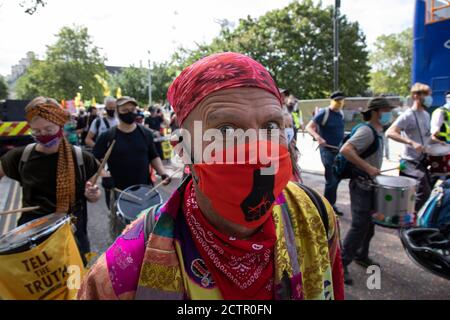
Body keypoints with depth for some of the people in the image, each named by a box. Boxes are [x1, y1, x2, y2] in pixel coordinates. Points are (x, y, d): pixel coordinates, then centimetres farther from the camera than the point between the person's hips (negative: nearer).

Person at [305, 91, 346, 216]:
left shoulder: (341, 114, 9)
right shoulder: (323, 113, -12)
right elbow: (309, 127, -16)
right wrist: (318, 137, -33)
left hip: (339, 150, 7)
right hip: (328, 150, -7)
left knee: (337, 178, 14)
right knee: (331, 180, -7)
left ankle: (331, 204, 29)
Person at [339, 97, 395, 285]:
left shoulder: (377, 132, 12)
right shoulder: (367, 130, -18)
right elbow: (345, 150, -31)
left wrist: (374, 170, 13)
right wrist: (368, 168, -30)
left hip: (370, 185, 10)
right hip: (361, 185, -10)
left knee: (369, 224, 17)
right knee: (359, 226, -8)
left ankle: (361, 256, 33)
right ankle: (342, 263, 2)